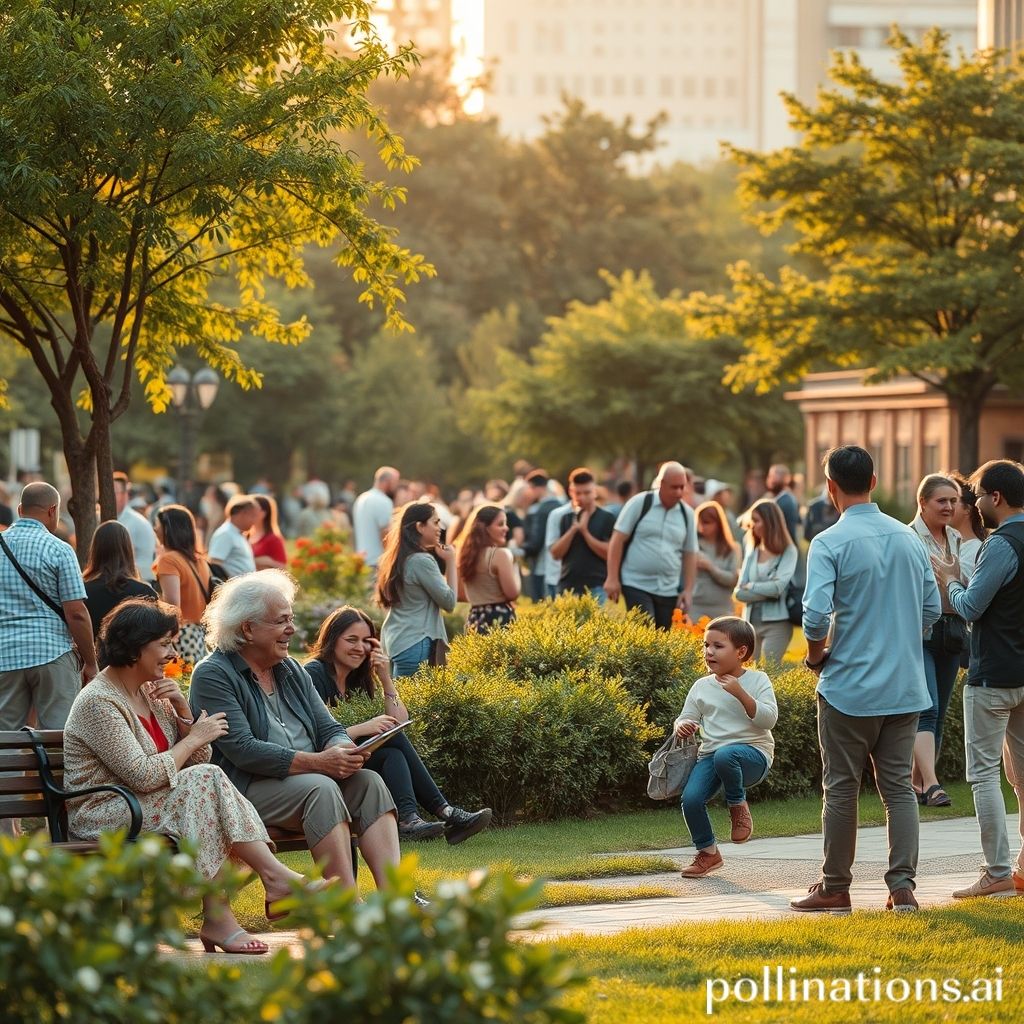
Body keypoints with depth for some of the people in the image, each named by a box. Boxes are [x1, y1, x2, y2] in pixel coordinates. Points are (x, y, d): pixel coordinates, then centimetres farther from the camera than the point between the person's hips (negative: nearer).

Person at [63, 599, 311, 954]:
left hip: (142, 805, 8)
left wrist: (183, 712, -5)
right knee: (204, 780, -26)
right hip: (101, 814, -8)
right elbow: (143, 776, -21)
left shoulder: (152, 691, 13)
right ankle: (276, 876, -26)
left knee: (206, 777, -22)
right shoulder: (97, 703, -14)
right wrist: (195, 737, -12)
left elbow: (198, 760, 11)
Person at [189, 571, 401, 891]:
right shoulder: (213, 675, -7)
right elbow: (243, 750, -18)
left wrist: (343, 751, -13)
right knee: (321, 788, -32)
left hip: (307, 779, 7)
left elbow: (329, 729, 14)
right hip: (247, 788, -7)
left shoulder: (291, 670, 18)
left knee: (368, 782, -18)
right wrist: (315, 762, -24)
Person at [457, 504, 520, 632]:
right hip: (500, 620, -8)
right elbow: (513, 593, -11)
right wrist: (514, 567, 3)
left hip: (474, 621, 8)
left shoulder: (468, 554, 12)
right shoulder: (500, 554, -11)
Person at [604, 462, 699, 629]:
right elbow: (618, 540, -3)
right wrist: (612, 578, -9)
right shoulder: (640, 503, -3)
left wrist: (688, 590, 5)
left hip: (669, 591, 4)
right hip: (636, 585, -4)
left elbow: (690, 554, 14)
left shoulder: (687, 514, 9)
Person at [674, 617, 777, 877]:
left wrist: (740, 694, -20)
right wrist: (682, 727, -9)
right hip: (710, 754, 4)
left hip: (752, 751, -4)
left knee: (725, 756, -39)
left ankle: (738, 805, -9)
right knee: (690, 798, -20)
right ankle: (707, 852, 4)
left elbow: (768, 720, -11)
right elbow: (686, 718, 16)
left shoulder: (757, 681, -1)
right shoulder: (702, 686, 10)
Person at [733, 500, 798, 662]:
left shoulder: (788, 551, -3)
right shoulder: (752, 552, 11)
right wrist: (767, 592, -9)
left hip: (777, 623, -5)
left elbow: (779, 586, -15)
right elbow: (739, 592, 4)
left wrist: (751, 587, -1)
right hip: (751, 623, 5)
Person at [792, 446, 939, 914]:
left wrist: (815, 656, -2)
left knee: (841, 788, 6)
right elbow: (932, 607, 10)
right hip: (905, 686, 5)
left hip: (849, 687, -4)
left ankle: (835, 888, 14)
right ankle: (902, 885, 1)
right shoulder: (908, 538, 6)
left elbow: (816, 616, -20)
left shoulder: (830, 543, -12)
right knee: (899, 787, 8)